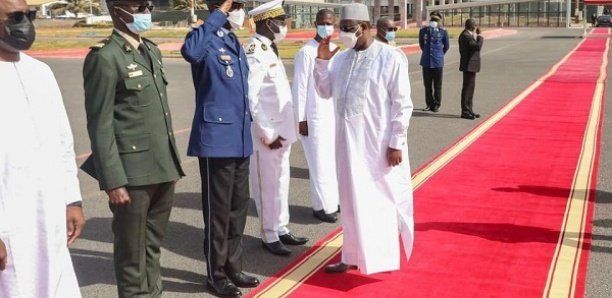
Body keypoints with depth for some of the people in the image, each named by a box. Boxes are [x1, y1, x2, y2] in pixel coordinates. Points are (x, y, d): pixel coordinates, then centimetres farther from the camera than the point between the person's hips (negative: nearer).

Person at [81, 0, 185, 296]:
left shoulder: (152, 50, 12)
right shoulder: (105, 57, -11)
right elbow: (100, 126, -13)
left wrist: (171, 160, 15)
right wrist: (113, 180, -16)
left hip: (162, 168, 7)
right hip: (132, 173, -7)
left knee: (153, 245, 19)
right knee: (132, 251, 7)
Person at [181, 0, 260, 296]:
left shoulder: (235, 43, 14)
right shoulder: (208, 41, -12)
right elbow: (190, 51, -37)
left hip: (240, 138, 8)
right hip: (217, 138, -8)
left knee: (238, 206, 16)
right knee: (218, 209, 3)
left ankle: (233, 267, 30)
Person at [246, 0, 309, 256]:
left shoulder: (270, 50, 11)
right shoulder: (254, 53, -18)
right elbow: (251, 99, -21)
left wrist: (284, 129, 14)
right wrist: (267, 133, -18)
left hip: (282, 130, 9)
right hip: (267, 135, -9)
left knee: (281, 183, 17)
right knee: (268, 187, 3)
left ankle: (281, 230, 30)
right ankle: (269, 237, 16)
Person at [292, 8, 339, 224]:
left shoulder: (335, 50, 9)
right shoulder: (306, 52, -10)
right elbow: (299, 87, -10)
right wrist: (301, 118, -11)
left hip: (335, 113, 6)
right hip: (315, 115, -6)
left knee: (334, 159, 11)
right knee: (319, 162, -1)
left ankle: (334, 200, 23)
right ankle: (322, 206, 9)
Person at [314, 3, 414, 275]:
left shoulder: (391, 57, -10)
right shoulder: (341, 58, 7)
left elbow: (402, 104, -10)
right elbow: (325, 92, 13)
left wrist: (396, 143, -13)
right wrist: (321, 62, -1)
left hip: (379, 143, -5)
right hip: (349, 142, 6)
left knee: (384, 198, 7)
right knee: (353, 200, 12)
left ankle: (386, 254, 21)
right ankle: (355, 255, 24)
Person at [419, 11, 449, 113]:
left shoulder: (443, 32, -3)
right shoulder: (423, 31, 2)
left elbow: (446, 46, 11)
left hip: (438, 62, -2)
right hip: (426, 62, 2)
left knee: (437, 85, 3)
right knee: (427, 85, 8)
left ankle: (436, 105, 11)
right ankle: (429, 104, 19)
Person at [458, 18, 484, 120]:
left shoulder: (467, 35, 14)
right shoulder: (466, 36, -18)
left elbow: (474, 46, 19)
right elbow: (478, 46, -22)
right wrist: (480, 37, -11)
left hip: (470, 66, 11)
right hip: (469, 66, -11)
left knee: (470, 88, 16)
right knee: (467, 88, -6)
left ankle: (469, 110, 25)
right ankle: (465, 111, -2)